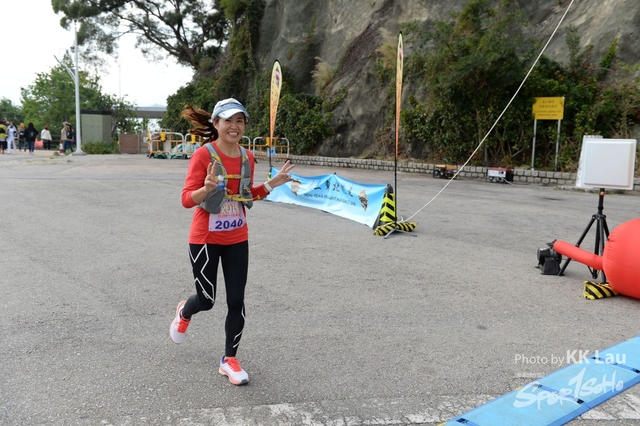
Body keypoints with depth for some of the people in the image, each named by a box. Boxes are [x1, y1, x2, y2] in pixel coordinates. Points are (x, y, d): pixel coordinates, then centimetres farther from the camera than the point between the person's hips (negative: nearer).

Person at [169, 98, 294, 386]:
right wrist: (207, 189, -37)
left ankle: (229, 360, 22)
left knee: (236, 301, 4)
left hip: (237, 238, 4)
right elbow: (187, 199, -17)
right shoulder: (203, 155, -15)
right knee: (206, 300, 6)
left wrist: (271, 184, -1)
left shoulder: (247, 157, 1)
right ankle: (183, 313, 45)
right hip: (205, 239, -4)